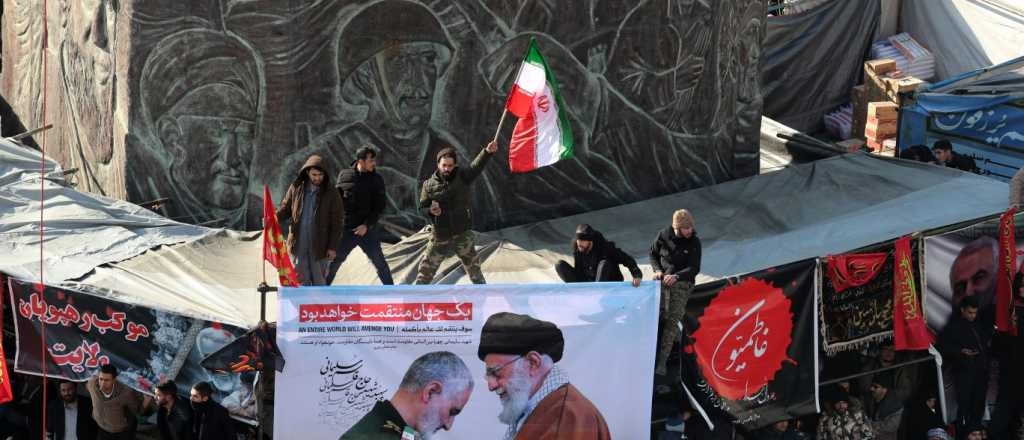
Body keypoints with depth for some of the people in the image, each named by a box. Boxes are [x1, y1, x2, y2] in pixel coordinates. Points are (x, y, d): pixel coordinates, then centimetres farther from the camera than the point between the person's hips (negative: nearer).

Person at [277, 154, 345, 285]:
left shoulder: (331, 195, -3)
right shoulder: (296, 188, 3)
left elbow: (337, 222, -2)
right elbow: (285, 208, 11)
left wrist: (333, 246, -8)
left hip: (319, 246, -2)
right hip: (298, 244, 2)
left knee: (319, 281, 4)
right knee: (301, 281, 4)